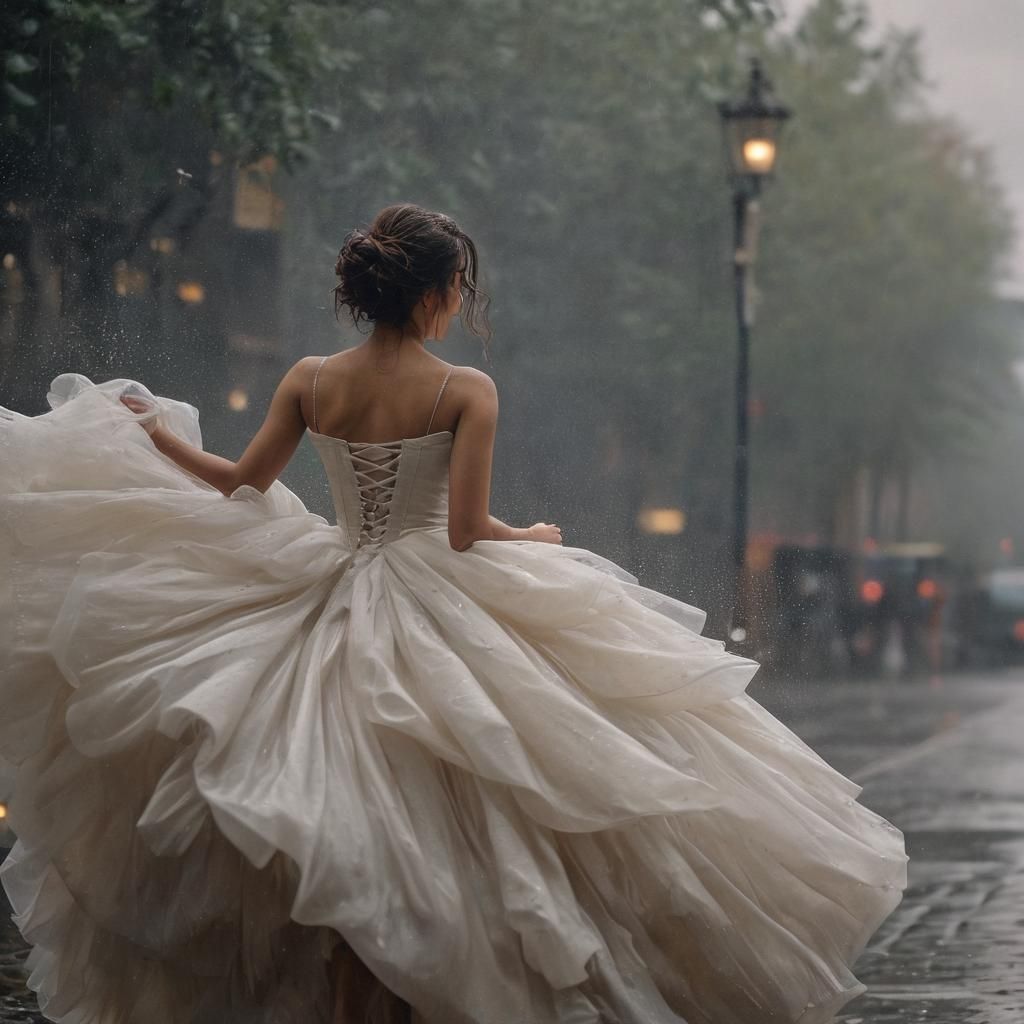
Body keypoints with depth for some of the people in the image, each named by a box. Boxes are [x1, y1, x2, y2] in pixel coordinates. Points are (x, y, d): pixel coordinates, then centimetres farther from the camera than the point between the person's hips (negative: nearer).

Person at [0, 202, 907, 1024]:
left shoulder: (311, 381, -2)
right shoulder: (466, 393, -13)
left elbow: (243, 486, 8)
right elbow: (467, 531, -17)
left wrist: (152, 430, 23)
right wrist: (537, 540, 4)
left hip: (336, 610, 4)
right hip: (436, 609, -4)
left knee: (351, 836, 13)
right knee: (437, 834, 7)